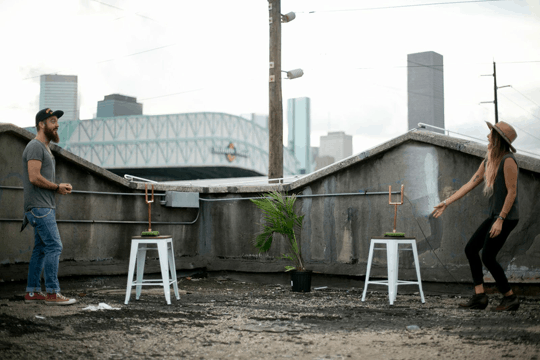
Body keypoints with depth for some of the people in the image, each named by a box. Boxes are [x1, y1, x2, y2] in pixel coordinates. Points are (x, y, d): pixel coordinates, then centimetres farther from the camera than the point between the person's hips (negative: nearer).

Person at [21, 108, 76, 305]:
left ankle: (32, 292, 14)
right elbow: (35, 177, -21)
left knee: (41, 249, 10)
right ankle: (52, 293, -9)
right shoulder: (35, 146, -11)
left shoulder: (45, 148, 21)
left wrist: (60, 187, 6)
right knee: (54, 246, -12)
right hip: (39, 207, -10)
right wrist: (58, 187, -11)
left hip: (46, 207, 10)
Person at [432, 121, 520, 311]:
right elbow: (470, 184, 13)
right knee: (471, 248, 7)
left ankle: (510, 297, 6)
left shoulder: (508, 161, -16)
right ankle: (479, 296, 9)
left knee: (488, 257, -8)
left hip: (506, 217, -9)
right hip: (495, 215, 9)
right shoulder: (488, 161, 11)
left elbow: (512, 192, -18)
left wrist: (500, 220, -20)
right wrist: (446, 203, 9)